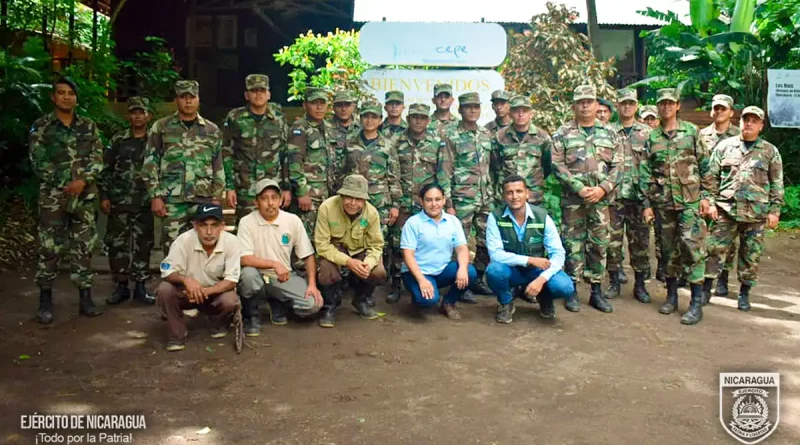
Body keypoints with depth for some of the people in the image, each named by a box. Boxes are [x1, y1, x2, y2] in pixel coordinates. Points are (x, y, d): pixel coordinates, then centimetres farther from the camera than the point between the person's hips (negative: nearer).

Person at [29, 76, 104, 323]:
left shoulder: (88, 126, 9)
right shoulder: (41, 126, 2)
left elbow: (98, 158, 2)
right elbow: (38, 161, -4)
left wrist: (83, 180, -14)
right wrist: (64, 185, -11)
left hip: (84, 196, 2)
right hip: (53, 196, -2)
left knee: (84, 247, 5)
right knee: (49, 248, 0)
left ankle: (85, 299, 12)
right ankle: (45, 301, 9)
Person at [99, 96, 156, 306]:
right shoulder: (117, 140, 5)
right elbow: (105, 169, 6)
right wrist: (104, 196, 0)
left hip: (145, 203, 0)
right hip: (119, 202, 0)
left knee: (143, 245, 5)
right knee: (117, 244, 2)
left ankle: (140, 287, 15)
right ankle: (120, 286, 13)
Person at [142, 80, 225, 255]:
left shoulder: (212, 130, 11)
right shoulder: (161, 127, 7)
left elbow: (218, 168, 12)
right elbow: (150, 164, 5)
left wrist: (216, 197, 5)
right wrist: (155, 196, -2)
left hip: (203, 199, 1)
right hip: (171, 200, -1)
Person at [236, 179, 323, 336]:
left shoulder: (293, 220, -5)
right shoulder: (247, 222, -11)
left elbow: (308, 255, -1)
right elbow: (244, 259, -18)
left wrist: (312, 284, -13)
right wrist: (274, 264, -25)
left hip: (284, 277, 2)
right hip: (259, 276, -2)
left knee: (312, 304, -21)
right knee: (248, 273, -38)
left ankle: (277, 303, 13)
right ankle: (251, 316, -7)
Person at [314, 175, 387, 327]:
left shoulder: (372, 212, -19)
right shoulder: (327, 207, -27)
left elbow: (376, 246, -12)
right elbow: (322, 245, -25)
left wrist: (368, 263, -34)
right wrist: (347, 261, -36)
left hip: (359, 252, 3)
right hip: (333, 252, -2)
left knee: (379, 272, -23)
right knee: (328, 272, -34)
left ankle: (360, 300, 10)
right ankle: (330, 306, -3)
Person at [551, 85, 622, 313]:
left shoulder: (609, 133, 9)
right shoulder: (563, 133, 1)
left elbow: (617, 165, 6)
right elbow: (557, 165, -6)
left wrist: (603, 188, -10)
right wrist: (580, 188, -14)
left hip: (601, 199, 3)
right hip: (572, 199, -3)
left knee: (599, 244, 8)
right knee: (573, 244, 2)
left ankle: (597, 291, 18)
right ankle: (572, 291, 11)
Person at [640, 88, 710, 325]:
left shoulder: (691, 131, 4)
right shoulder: (652, 138, 8)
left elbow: (704, 165, 4)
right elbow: (645, 172, 7)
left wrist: (705, 195, -2)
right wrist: (647, 204, 2)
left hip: (689, 200, -2)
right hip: (663, 201, 2)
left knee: (692, 247, -7)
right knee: (669, 249, 9)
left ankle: (697, 303, -3)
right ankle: (671, 296, 22)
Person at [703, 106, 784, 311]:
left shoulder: (770, 152, 6)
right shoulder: (725, 146, 6)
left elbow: (777, 184, 6)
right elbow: (712, 176, 6)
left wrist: (774, 210, 0)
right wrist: (711, 202, -2)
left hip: (756, 214, 0)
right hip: (726, 210, 0)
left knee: (750, 256, 7)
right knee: (715, 249, 0)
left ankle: (744, 293, 20)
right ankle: (706, 288, 11)